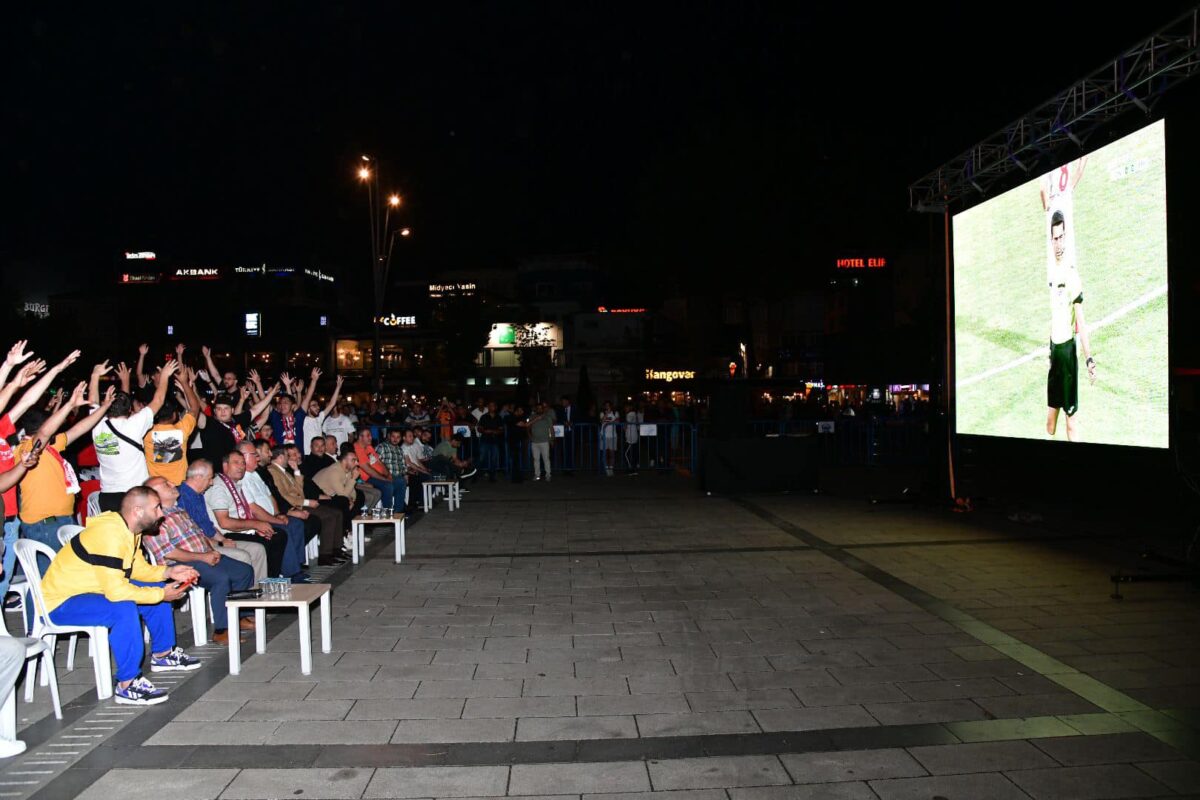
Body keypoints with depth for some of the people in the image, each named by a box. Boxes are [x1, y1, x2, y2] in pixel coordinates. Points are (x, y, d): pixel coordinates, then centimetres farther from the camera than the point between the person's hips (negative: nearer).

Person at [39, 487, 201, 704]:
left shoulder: (128, 529, 0)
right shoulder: (110, 534, -30)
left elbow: (138, 568, 13)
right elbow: (116, 591, -34)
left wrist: (168, 572, -4)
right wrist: (162, 594, -25)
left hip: (92, 589, 10)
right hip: (60, 602, -10)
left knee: (158, 589, 9)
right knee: (124, 609, -34)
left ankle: (162, 655, 25)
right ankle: (127, 685, -26)